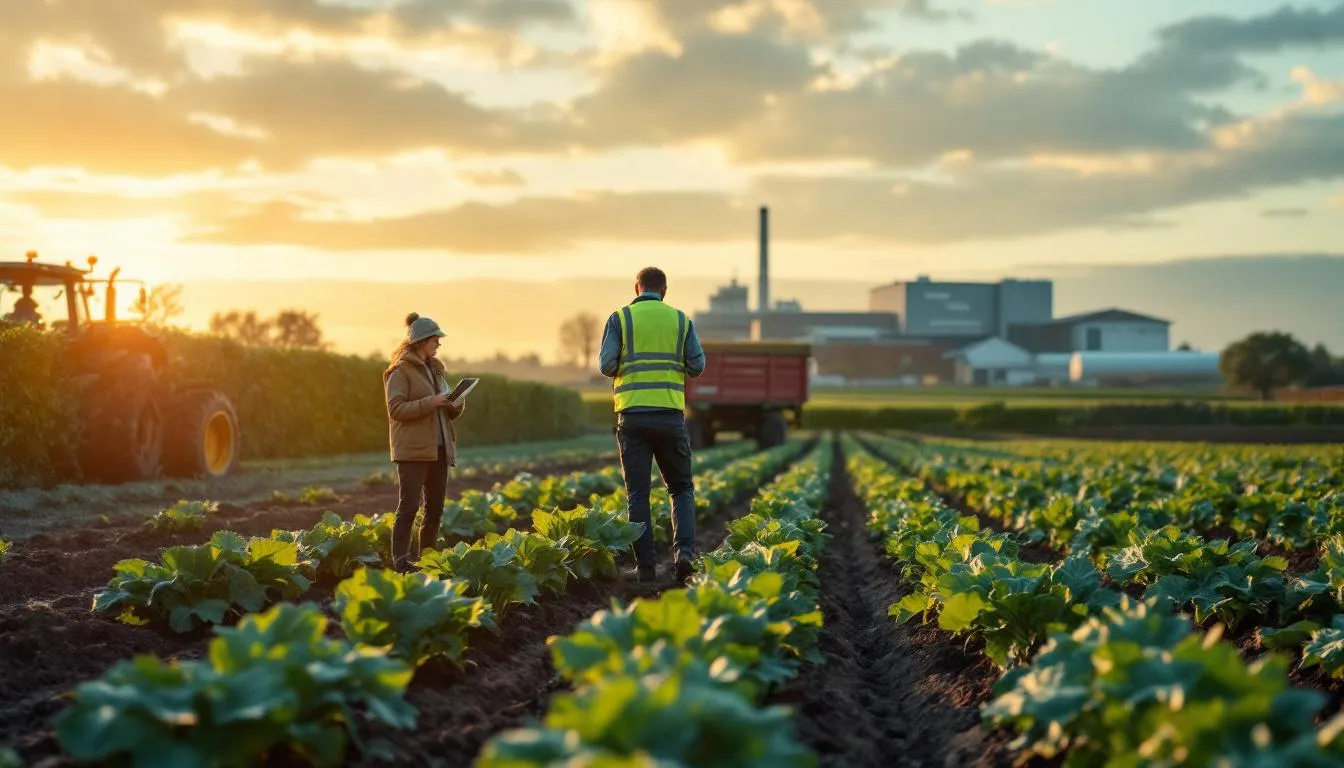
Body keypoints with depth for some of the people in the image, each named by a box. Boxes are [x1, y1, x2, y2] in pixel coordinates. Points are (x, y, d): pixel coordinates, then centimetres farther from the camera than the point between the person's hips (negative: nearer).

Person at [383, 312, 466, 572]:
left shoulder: (434, 369, 19)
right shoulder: (401, 371, -5)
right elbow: (396, 409, -14)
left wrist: (455, 408, 4)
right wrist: (430, 402, -20)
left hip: (438, 448, 8)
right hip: (413, 449, -8)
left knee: (435, 508, 7)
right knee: (409, 506, -10)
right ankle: (400, 560, -8)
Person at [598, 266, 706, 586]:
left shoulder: (620, 318, 3)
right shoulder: (681, 320, 8)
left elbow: (606, 366, -4)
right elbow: (697, 366, 4)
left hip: (633, 414, -1)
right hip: (670, 413, 1)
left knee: (638, 492, 5)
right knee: (681, 488, 13)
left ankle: (645, 566, 2)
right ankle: (684, 551, -7)